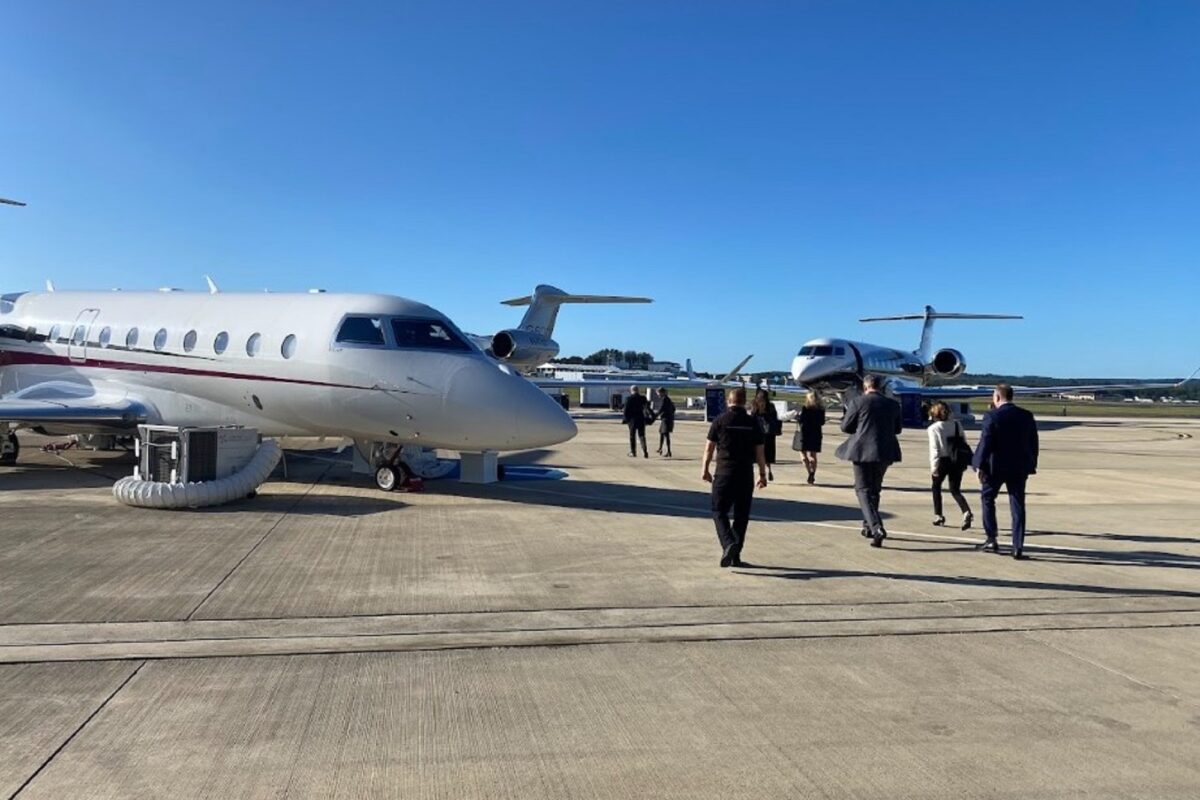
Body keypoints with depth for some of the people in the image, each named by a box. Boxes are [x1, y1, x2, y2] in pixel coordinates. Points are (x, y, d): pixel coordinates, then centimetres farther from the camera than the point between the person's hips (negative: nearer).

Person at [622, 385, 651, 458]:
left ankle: (633, 452, 10)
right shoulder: (643, 398, -1)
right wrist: (647, 417, 7)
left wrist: (625, 418, 1)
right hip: (641, 419, 2)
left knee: (632, 436, 9)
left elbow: (626, 410, -8)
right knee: (642, 436, 5)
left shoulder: (628, 399, -8)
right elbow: (647, 408, 0)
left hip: (632, 419, -2)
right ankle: (645, 452, -5)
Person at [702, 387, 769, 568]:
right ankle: (735, 555, 13)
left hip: (724, 473, -2)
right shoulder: (753, 424, 2)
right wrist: (762, 474, 13)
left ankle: (728, 544, -19)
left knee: (719, 511, 5)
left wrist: (705, 469, 13)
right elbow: (759, 452, 4)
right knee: (741, 515, 10)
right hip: (746, 474, 2)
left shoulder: (720, 421, -3)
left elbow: (709, 448, 1)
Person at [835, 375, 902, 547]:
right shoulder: (893, 404, 5)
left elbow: (845, 427, 0)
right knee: (874, 488, 20)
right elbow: (897, 428, 15)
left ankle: (877, 528, -17)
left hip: (863, 451, -4)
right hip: (885, 451, 4)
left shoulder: (857, 402, -7)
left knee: (863, 489, 0)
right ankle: (869, 525, 29)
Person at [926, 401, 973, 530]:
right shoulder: (957, 424, 4)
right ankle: (967, 512, -16)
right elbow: (964, 442, 7)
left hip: (943, 461, -4)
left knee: (936, 486, 19)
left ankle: (938, 515, 21)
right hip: (957, 461, 4)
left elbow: (934, 448, -13)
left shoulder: (934, 428, -9)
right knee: (955, 490, 8)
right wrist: (964, 462, 15)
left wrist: (934, 466, -11)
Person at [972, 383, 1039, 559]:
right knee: (1018, 506, 6)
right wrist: (1031, 466, 15)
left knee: (987, 499, 15)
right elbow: (1033, 444, 8)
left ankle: (991, 540, 14)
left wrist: (980, 466, -6)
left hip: (996, 467, -4)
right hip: (1019, 468, 4)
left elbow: (985, 444, -13)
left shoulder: (992, 417, -12)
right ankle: (1018, 547, 3)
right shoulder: (1027, 416, 4)